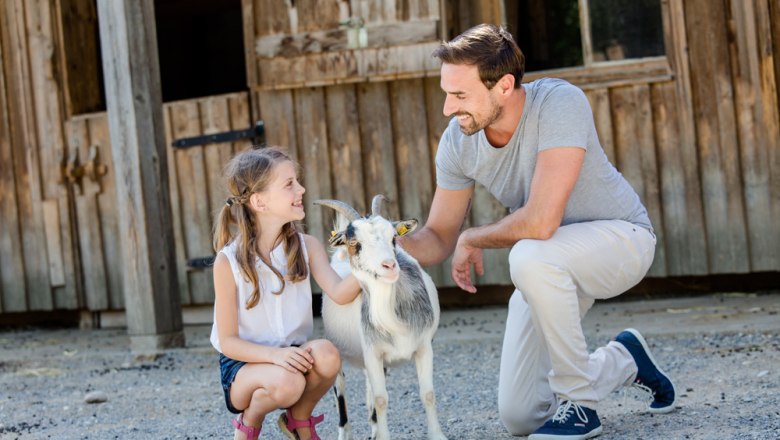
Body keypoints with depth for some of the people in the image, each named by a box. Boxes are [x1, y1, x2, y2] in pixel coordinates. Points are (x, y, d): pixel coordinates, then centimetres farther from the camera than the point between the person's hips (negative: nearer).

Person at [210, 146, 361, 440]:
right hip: (244, 365, -4)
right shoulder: (229, 262, -14)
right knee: (286, 382, -36)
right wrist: (274, 354, -29)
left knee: (326, 354, -30)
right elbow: (228, 341, -12)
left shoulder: (307, 247, -4)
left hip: (292, 355, 4)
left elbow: (340, 293, -22)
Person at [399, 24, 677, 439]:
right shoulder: (458, 141, -12)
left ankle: (579, 404, -18)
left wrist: (473, 239, -20)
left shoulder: (560, 104, -31)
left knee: (530, 257, -39)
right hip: (550, 266, 6)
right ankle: (624, 361, 29)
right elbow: (438, 238, -3)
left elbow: (540, 222, -38)